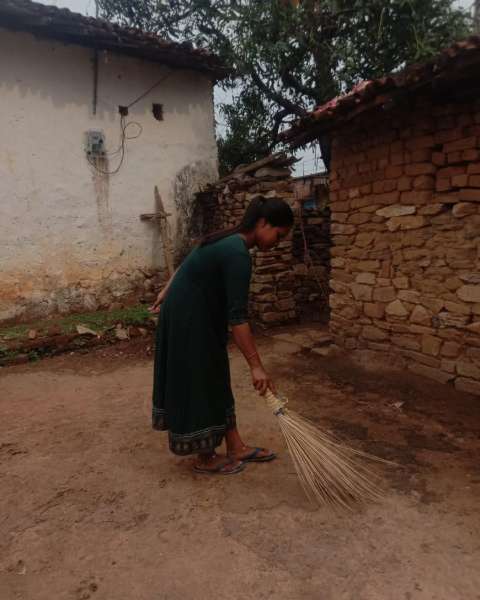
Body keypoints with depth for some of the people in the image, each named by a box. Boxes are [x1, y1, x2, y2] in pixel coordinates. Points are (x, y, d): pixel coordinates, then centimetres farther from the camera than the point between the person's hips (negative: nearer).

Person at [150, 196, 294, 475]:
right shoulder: (238, 255, -24)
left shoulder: (230, 240, 6)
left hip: (194, 314, 10)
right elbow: (238, 316, -28)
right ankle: (206, 459, 21)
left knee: (216, 380, 14)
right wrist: (256, 366, -25)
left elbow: (189, 265, 17)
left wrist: (167, 292, 27)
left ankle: (236, 447, 26)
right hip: (189, 318, -10)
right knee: (199, 384, 3)